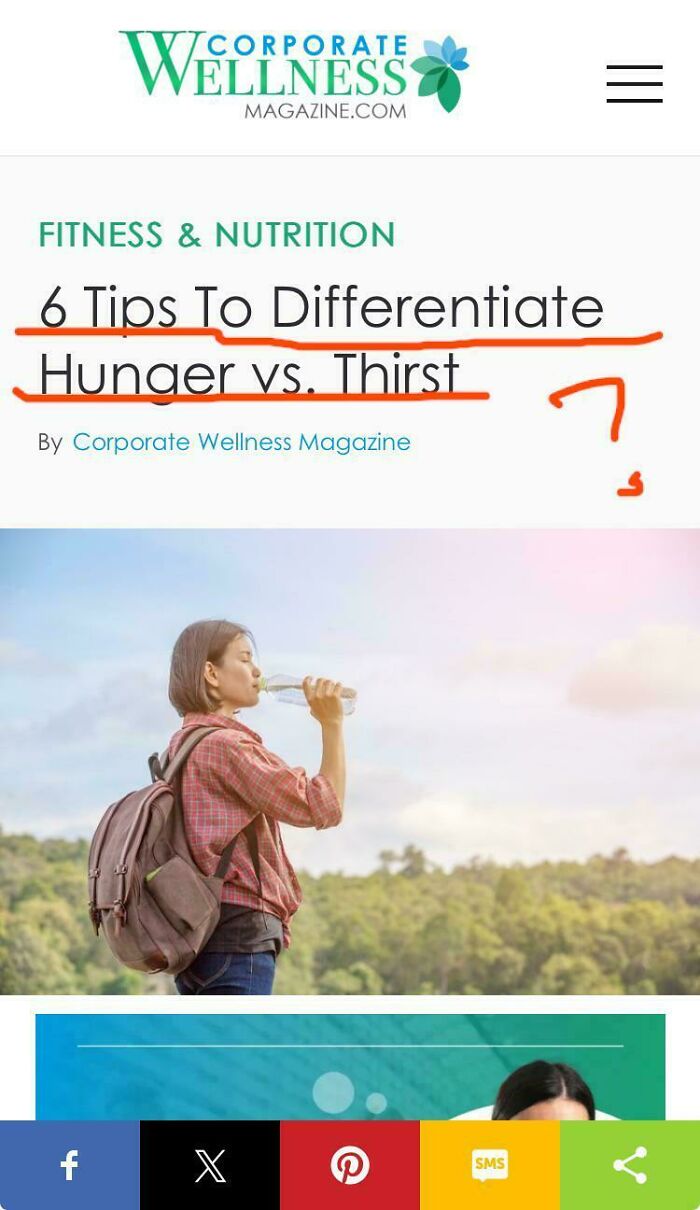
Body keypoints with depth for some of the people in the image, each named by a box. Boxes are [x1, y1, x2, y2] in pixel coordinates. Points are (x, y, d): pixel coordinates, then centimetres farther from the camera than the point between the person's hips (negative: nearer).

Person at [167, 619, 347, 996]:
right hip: (238, 938, -10)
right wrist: (331, 724, -8)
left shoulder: (182, 744, 17)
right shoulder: (224, 745, -13)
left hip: (199, 935, 10)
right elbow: (323, 807, -12)